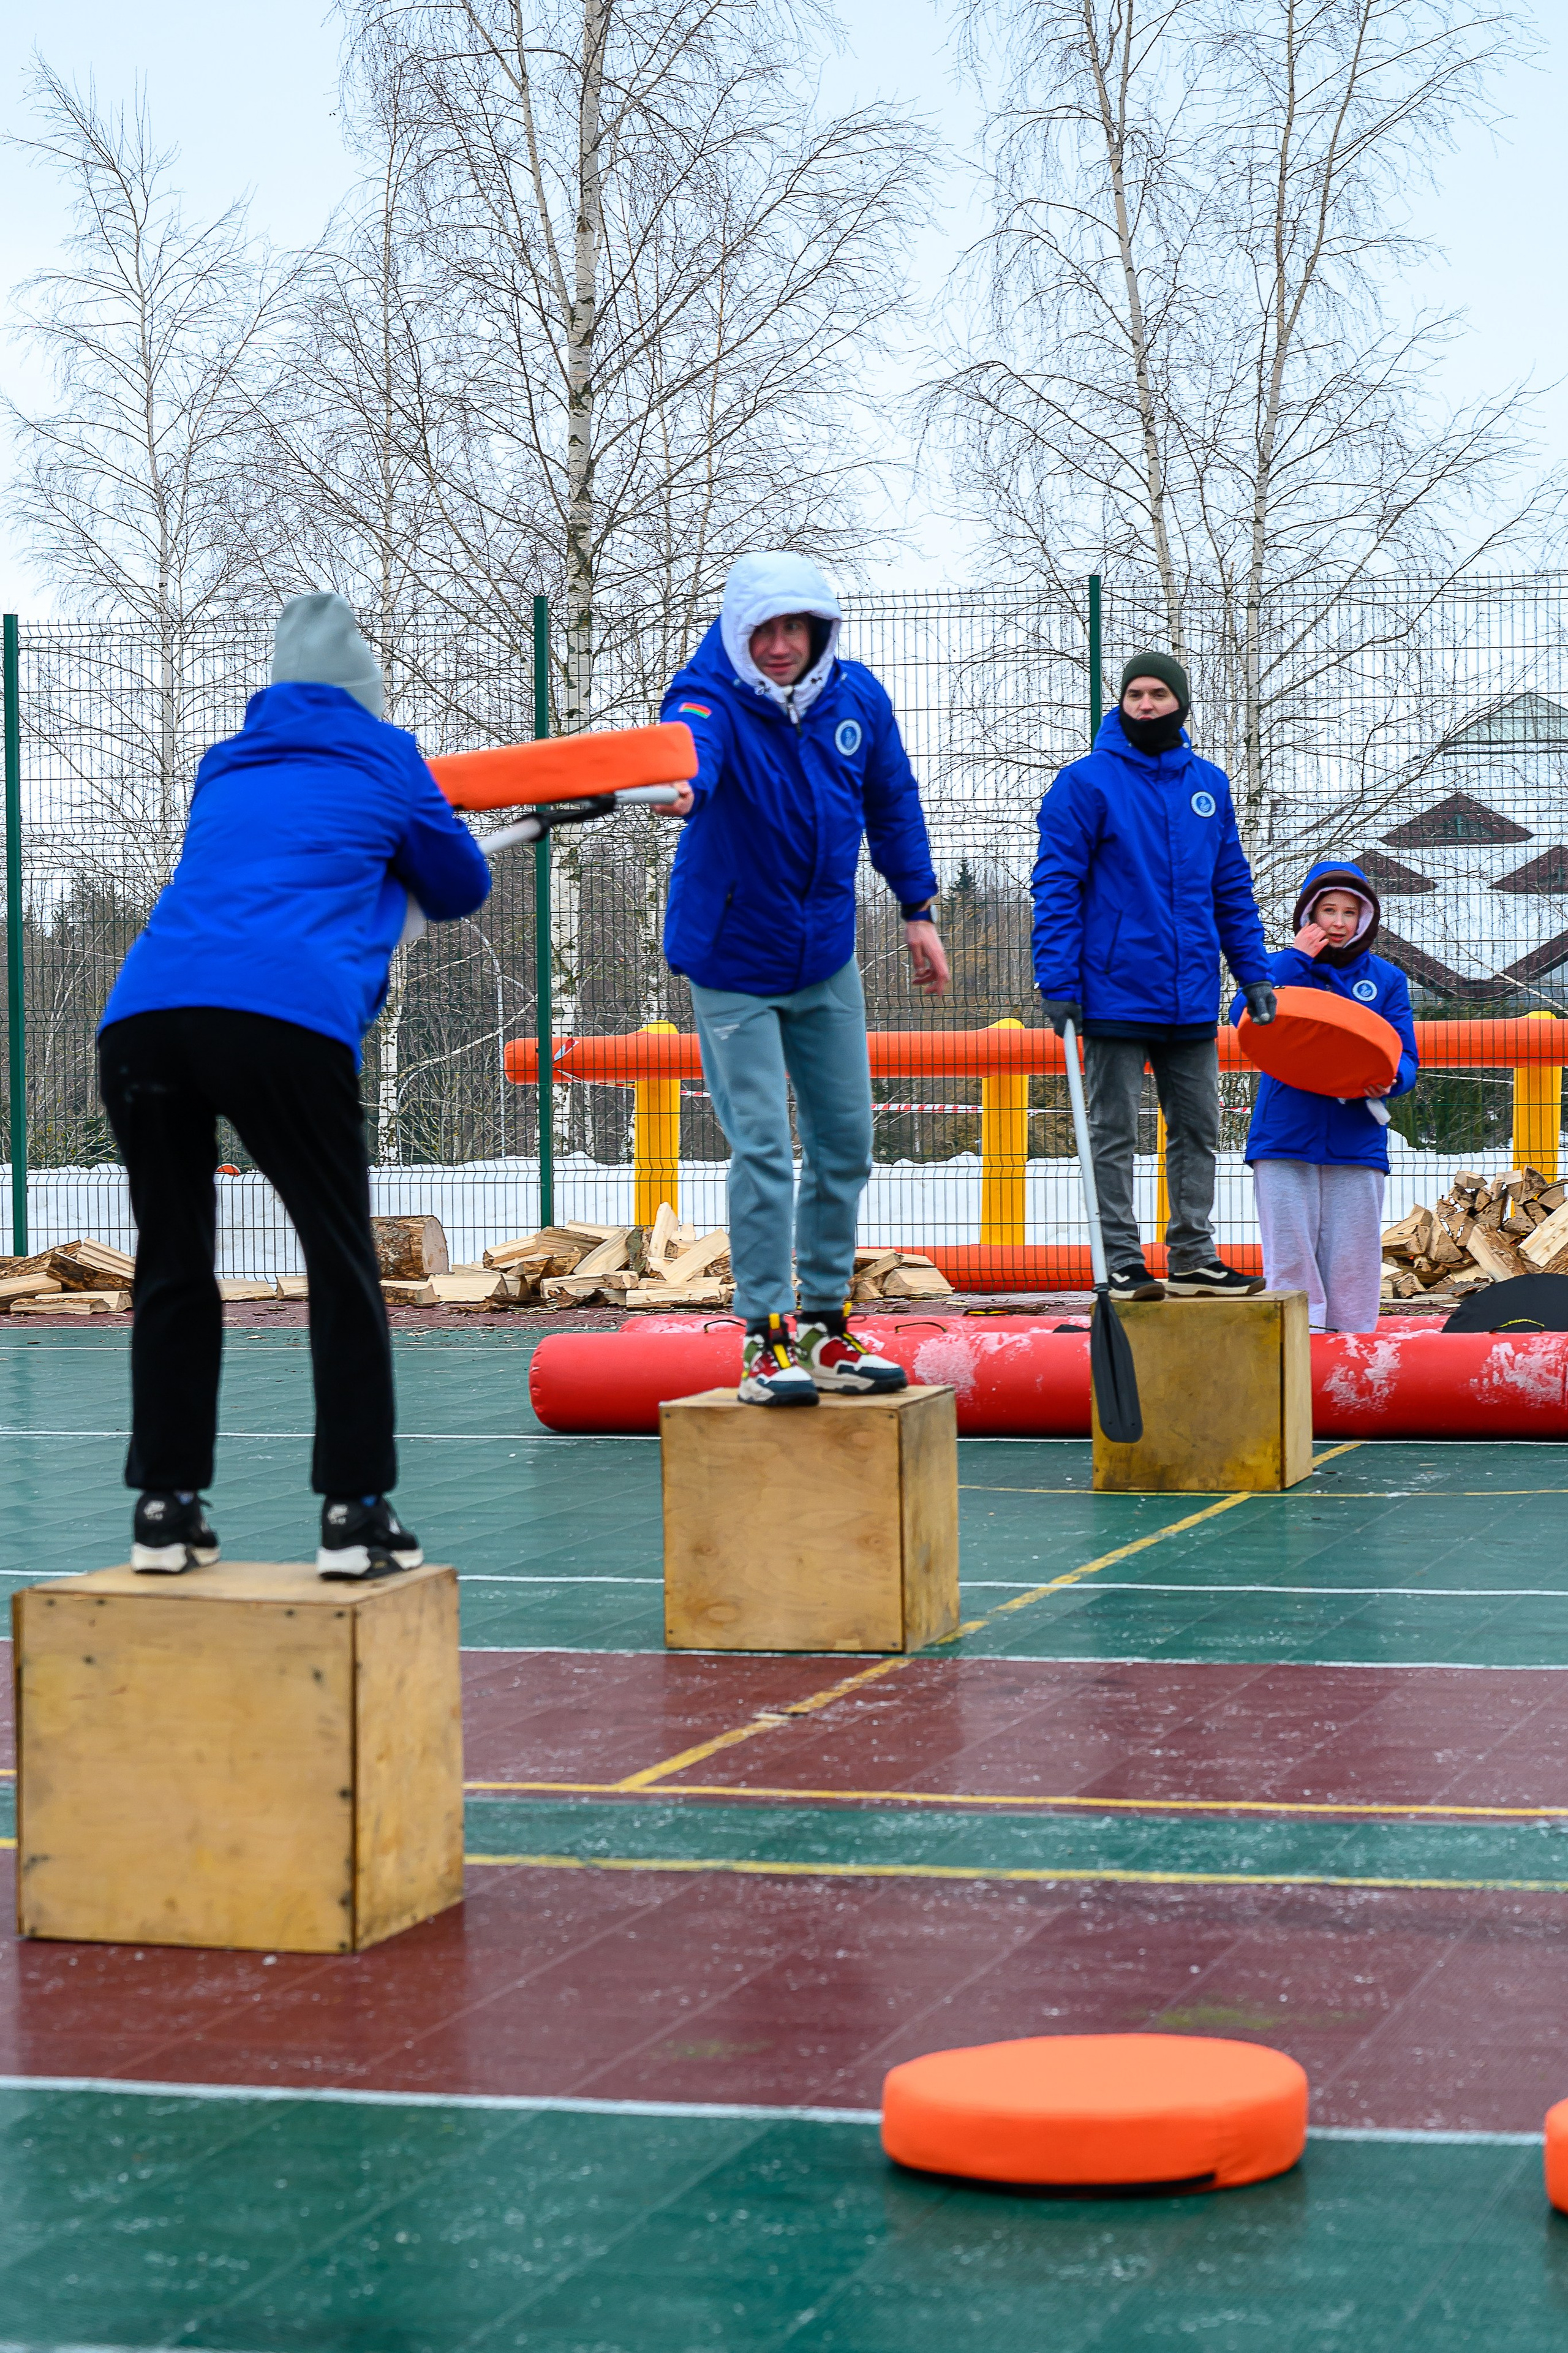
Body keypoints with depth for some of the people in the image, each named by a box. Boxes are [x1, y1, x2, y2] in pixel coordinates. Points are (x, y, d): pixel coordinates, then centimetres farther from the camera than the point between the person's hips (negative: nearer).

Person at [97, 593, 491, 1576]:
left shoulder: (226, 769, 29)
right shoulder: (384, 760, 18)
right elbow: (462, 887, 30)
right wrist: (391, 869, 49)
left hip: (143, 1015, 4)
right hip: (289, 1018, -4)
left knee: (174, 1269, 15)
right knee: (343, 1266, 7)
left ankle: (166, 1508, 12)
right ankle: (356, 1512, 3)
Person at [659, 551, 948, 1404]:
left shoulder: (856, 698, -6)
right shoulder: (712, 697, -21)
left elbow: (892, 802, 11)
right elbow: (691, 743, -46)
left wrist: (917, 910, 11)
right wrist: (680, 784, -70)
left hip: (827, 959, 5)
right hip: (734, 964, -5)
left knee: (844, 1143, 9)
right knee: (762, 1149, -10)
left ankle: (824, 1324, 21)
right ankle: (765, 1337, -3)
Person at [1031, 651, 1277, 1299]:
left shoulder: (1209, 784, 11)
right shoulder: (1086, 783, -4)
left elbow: (1232, 888, 17)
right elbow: (1056, 887, -6)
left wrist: (1254, 973, 9)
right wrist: (1059, 983, -13)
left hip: (1192, 1000, 5)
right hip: (1116, 994, -5)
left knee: (1199, 1129, 9)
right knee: (1114, 1134, 0)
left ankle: (1194, 1257, 17)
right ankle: (1122, 1261, 4)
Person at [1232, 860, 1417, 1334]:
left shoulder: (1386, 979, 14)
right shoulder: (1282, 967, 11)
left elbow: (1405, 1057, 7)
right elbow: (1244, 1017, -8)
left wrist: (1389, 1080, -16)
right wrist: (1294, 958, -7)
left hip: (1357, 1140, 1)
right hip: (1285, 1135, -1)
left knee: (1351, 1256, 0)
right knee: (1291, 1248, -5)